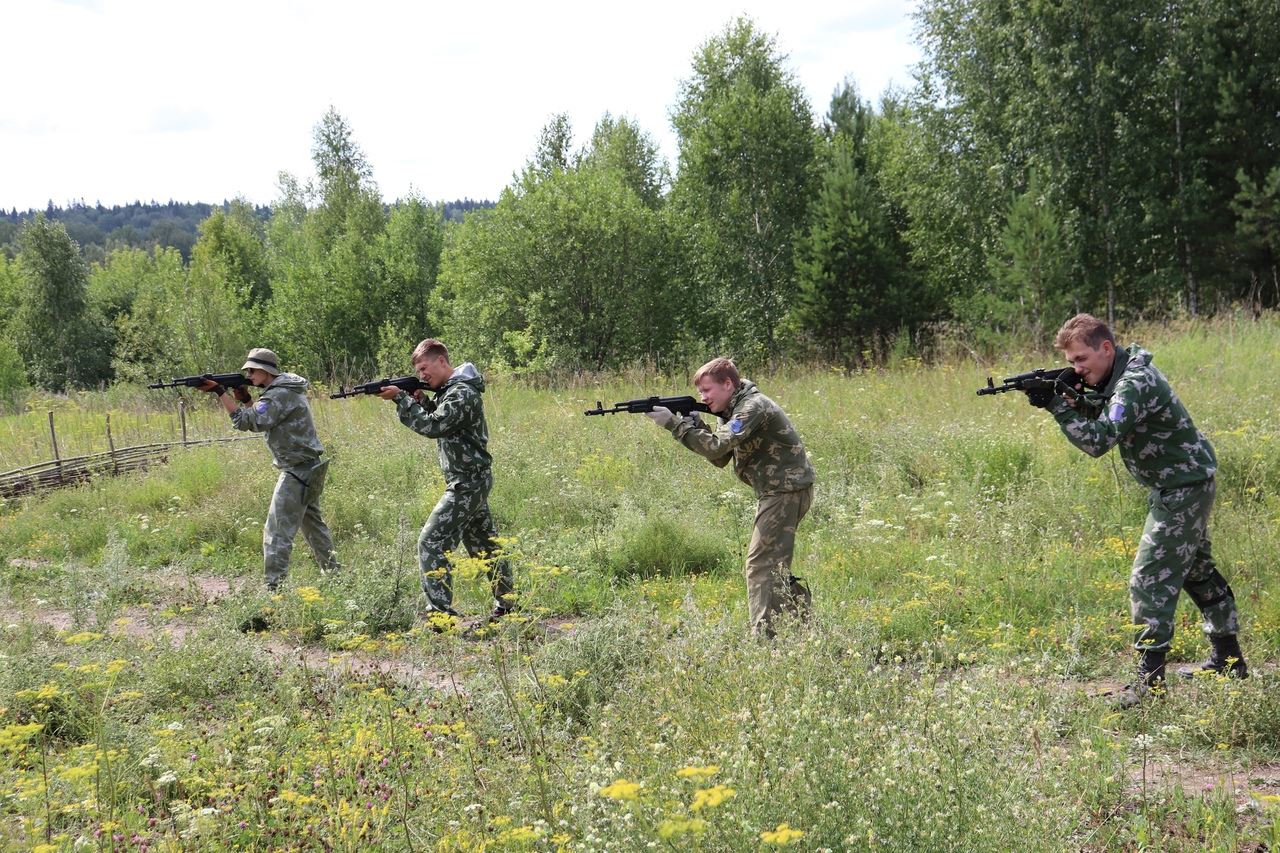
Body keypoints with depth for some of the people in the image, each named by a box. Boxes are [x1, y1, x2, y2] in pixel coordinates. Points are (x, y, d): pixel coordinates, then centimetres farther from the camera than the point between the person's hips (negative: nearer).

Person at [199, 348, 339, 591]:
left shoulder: (280, 395, -18)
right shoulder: (287, 389, 14)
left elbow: (248, 422, -26)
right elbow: (261, 421, 17)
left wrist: (220, 392, -25)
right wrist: (245, 399, 2)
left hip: (297, 472, -10)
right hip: (310, 469, 10)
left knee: (277, 532, -10)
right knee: (313, 523, 21)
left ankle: (274, 587, -11)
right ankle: (333, 573, 30)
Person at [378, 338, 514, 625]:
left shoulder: (462, 393, -18)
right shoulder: (451, 389, 13)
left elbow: (433, 426, -25)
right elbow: (439, 422, 17)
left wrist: (400, 398, -21)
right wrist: (422, 402, 0)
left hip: (467, 481, -11)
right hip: (473, 480, 11)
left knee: (432, 541, -12)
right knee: (484, 542, 17)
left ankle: (440, 614, -15)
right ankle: (506, 602, 27)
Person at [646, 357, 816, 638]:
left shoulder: (753, 407, -18)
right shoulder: (735, 409, 12)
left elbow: (718, 447, -29)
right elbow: (721, 458, 10)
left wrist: (674, 424, -25)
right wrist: (694, 426, -4)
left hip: (786, 491, -11)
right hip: (778, 491, 11)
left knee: (759, 564, -11)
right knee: (773, 562, 18)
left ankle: (763, 635, -13)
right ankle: (803, 621, 26)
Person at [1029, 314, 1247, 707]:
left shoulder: (1135, 384, -26)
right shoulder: (1120, 374, 5)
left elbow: (1099, 440, -34)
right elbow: (1099, 422, 7)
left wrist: (1058, 405, -30)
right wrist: (1072, 400, -11)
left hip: (1183, 488, -11)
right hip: (1184, 484, 11)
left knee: (1150, 580, -11)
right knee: (1197, 570, 21)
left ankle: (1150, 678, -9)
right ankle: (1228, 660, 33)